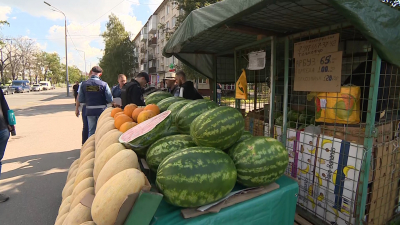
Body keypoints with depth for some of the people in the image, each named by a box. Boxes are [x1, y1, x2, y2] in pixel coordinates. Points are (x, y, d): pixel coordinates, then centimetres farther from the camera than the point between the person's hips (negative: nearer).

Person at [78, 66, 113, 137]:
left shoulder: (84, 84, -4)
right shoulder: (104, 84, -13)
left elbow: (80, 100, -1)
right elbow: (110, 99, -13)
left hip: (89, 111, 2)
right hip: (101, 110, -2)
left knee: (91, 131, 15)